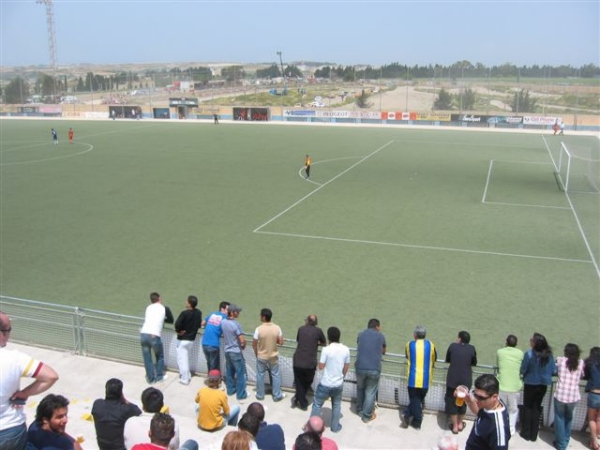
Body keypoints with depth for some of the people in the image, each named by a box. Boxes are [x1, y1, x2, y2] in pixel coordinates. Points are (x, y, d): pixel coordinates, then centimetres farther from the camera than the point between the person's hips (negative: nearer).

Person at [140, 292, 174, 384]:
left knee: (147, 358, 15)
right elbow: (171, 320, 25)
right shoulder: (165, 308, 11)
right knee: (160, 356, 19)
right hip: (154, 336, -3)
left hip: (143, 334, 3)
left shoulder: (148, 307, 20)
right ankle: (159, 377, 24)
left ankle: (151, 378, 20)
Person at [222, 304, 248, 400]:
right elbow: (242, 340, -23)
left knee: (229, 372, 19)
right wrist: (243, 346, -3)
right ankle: (241, 394, 10)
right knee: (240, 373, 5)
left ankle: (230, 390, 31)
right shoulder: (236, 324, -24)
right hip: (236, 352, -7)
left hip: (227, 350, 7)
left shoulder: (223, 322, -4)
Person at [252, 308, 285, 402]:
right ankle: (277, 396, 23)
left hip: (261, 357, -1)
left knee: (260, 375, 16)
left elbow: (254, 345, -12)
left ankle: (260, 395, 28)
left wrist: (256, 354, 6)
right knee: (275, 375, 16)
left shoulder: (259, 329, -22)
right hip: (273, 357, 1)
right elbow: (281, 342, -6)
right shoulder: (277, 328, -15)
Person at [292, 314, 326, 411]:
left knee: (299, 383, 19)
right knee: (307, 383, 23)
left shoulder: (301, 329, 4)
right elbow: (324, 343, 12)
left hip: (297, 362, 2)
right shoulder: (318, 331, -3)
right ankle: (297, 398, 22)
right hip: (310, 363, -2)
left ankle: (303, 404, 24)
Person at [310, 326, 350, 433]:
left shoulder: (326, 349, -20)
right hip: (339, 384, 4)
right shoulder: (346, 350, -7)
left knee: (317, 404, 15)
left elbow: (320, 367, -13)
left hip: (325, 384, -4)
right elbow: (346, 368, 3)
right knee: (336, 405, 24)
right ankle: (335, 426, 34)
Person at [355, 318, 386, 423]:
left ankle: (359, 410, 36)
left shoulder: (361, 334, 12)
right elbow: (383, 352, 24)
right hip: (374, 369, -2)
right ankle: (367, 416, 18)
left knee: (360, 388, 25)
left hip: (360, 367, 2)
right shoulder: (381, 336, 9)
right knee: (370, 392, 11)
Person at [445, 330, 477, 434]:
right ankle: (460, 424, 33)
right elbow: (474, 363, 9)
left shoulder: (453, 346, -5)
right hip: (466, 380, 2)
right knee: (463, 401, 20)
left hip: (452, 379, -2)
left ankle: (455, 426, 17)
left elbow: (447, 360, 7)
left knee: (452, 401, 12)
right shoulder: (471, 348, -4)